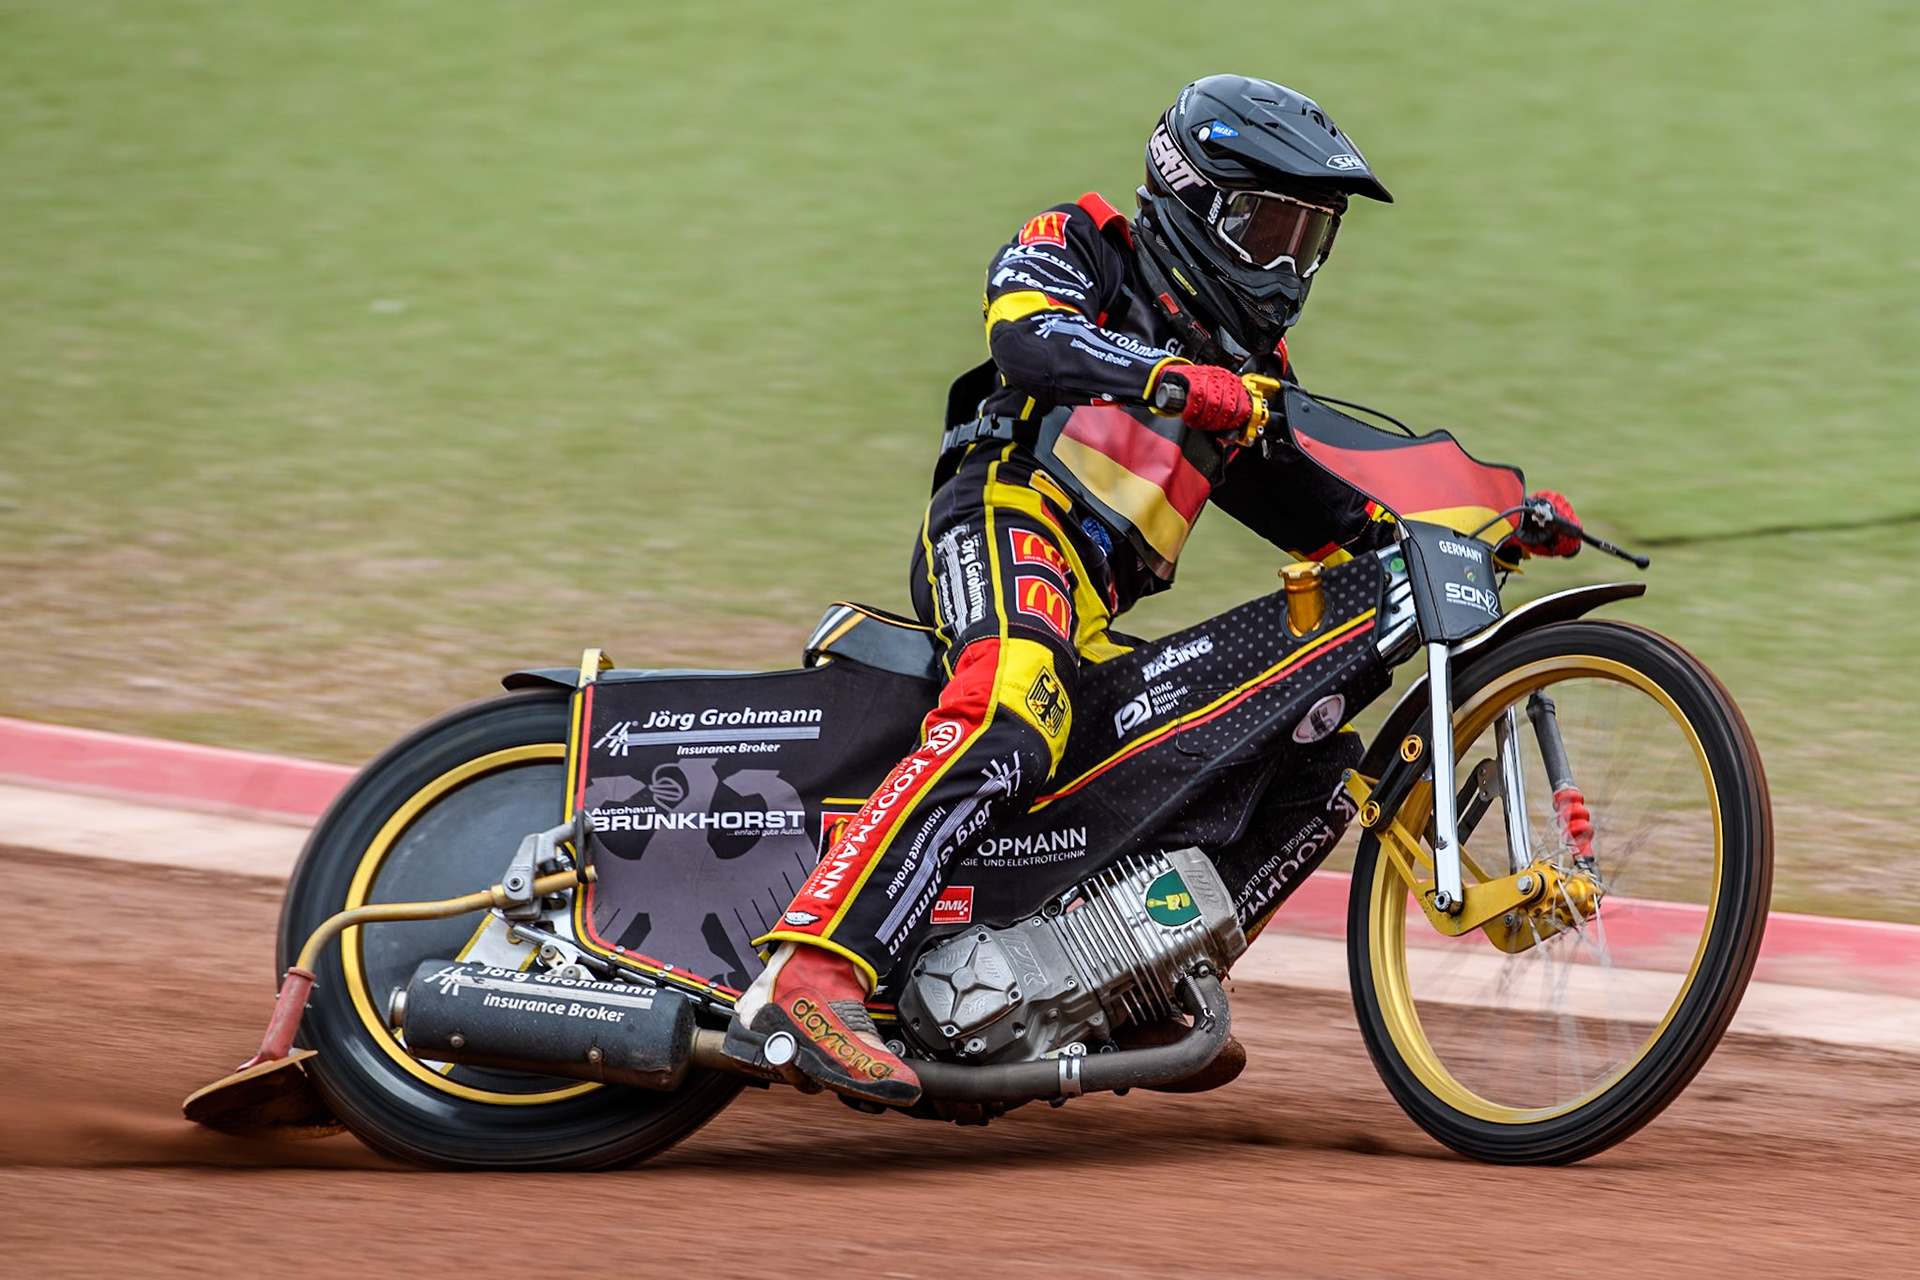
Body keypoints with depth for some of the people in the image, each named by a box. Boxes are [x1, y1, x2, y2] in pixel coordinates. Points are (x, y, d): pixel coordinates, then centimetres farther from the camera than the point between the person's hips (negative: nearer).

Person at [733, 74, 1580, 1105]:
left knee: (1324, 771, 4)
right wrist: (1176, 380, -30)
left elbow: (1316, 509, 26)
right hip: (1008, 521, -8)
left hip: (1097, 617, 8)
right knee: (1008, 729, -37)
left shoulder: (1249, 361, 30)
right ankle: (812, 974, -50)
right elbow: (1027, 338, -14)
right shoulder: (1075, 251, 9)